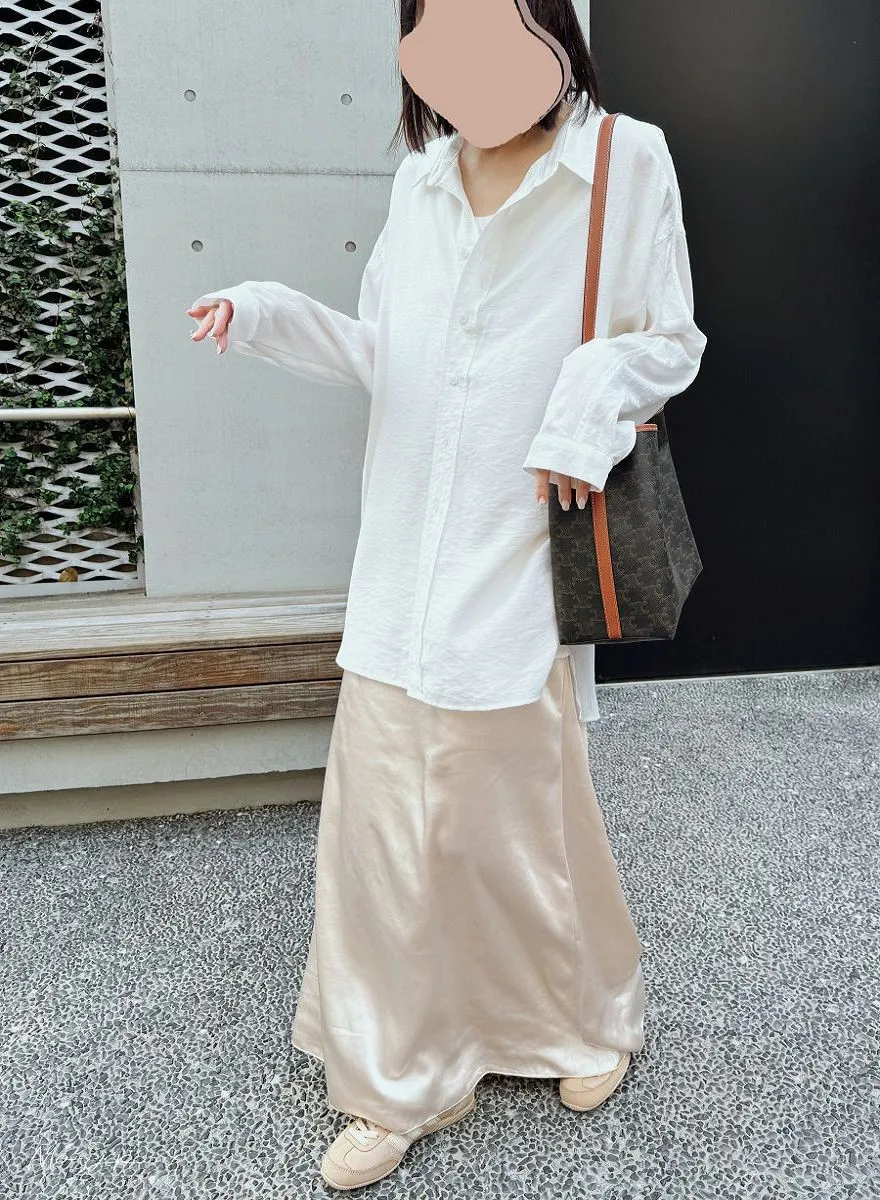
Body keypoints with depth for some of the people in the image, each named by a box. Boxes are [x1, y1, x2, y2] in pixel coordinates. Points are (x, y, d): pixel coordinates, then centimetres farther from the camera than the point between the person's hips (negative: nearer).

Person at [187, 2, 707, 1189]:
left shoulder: (627, 160, -1)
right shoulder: (418, 181, 12)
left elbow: (670, 341, 4)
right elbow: (380, 357, 14)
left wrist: (595, 393, -15)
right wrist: (267, 315, 0)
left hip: (522, 565, -4)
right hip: (402, 566, 4)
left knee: (523, 819, 8)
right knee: (384, 820, 6)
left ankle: (590, 1018, 42)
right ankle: (403, 1081, 30)